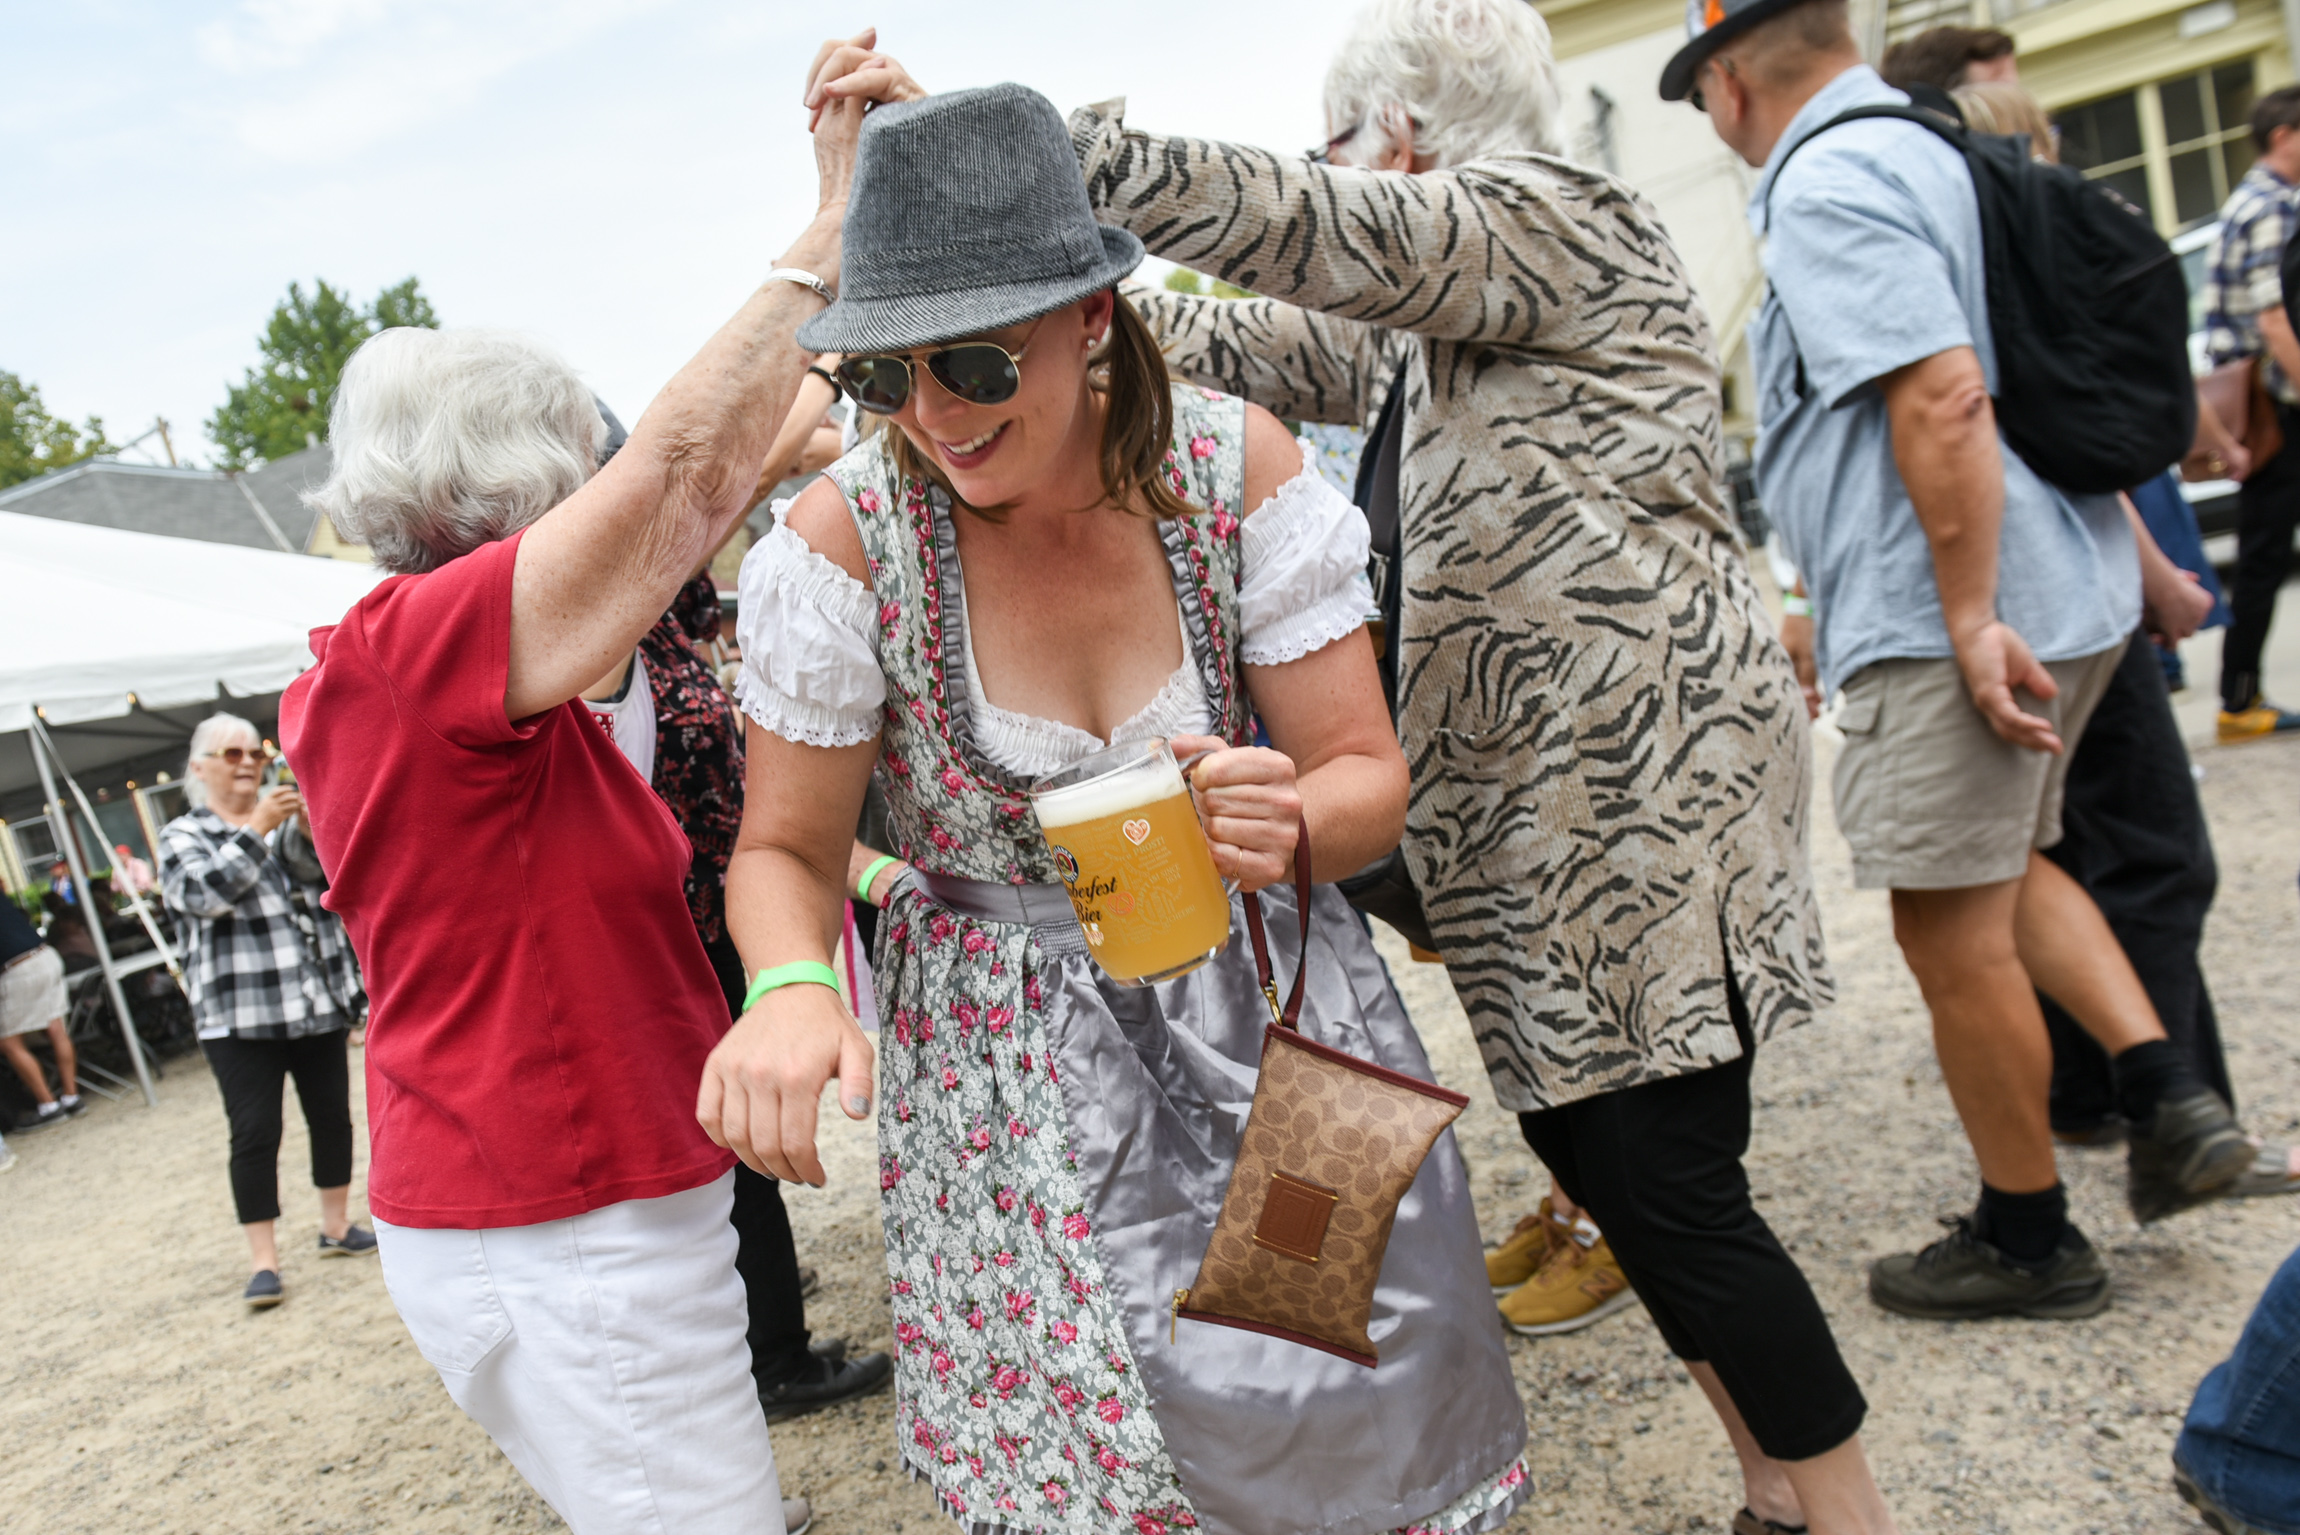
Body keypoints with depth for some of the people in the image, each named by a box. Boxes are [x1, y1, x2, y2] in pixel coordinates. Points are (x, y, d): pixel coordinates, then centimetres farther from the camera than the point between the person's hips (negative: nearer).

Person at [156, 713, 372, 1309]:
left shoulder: (284, 819, 14)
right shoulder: (183, 835, 4)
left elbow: (309, 865, -7)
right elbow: (206, 892, -15)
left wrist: (304, 827, -28)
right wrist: (257, 828, -23)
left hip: (317, 1002, 4)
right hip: (240, 1014, -4)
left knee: (332, 1114, 9)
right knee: (255, 1132, -5)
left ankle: (336, 1227, 25)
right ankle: (263, 1262, 2)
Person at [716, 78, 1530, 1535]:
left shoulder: (1236, 468, -14)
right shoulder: (845, 538, -17)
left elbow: (1366, 774, -10)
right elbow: (789, 847, -8)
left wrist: (1291, 823, -34)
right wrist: (790, 989, -30)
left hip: (1264, 1008, 1)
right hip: (1017, 1062, -1)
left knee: (1354, 1393, 8)